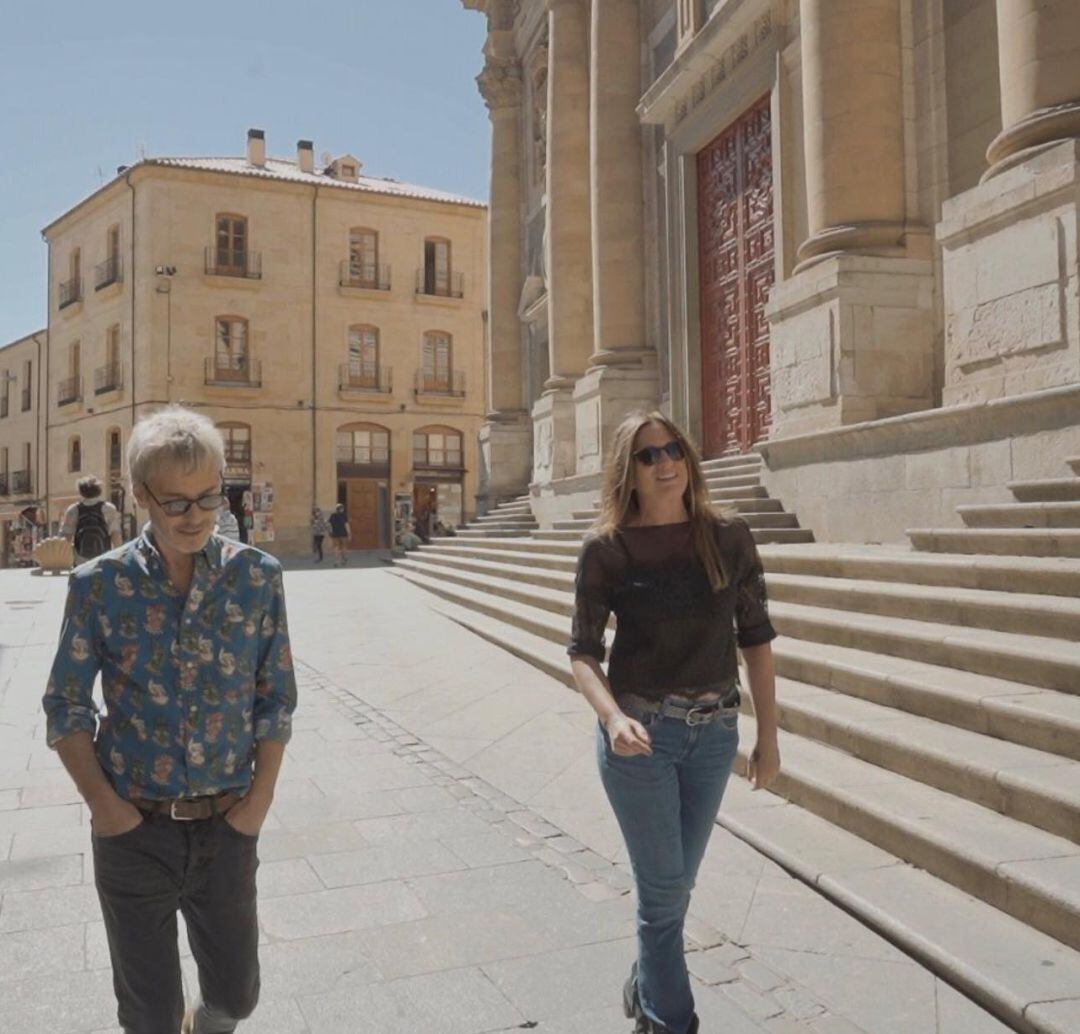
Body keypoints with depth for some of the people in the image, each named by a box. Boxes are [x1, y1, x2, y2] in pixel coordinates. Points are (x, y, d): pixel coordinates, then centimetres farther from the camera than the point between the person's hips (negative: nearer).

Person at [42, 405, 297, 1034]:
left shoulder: (258, 577, -5)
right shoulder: (100, 585, -6)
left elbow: (276, 701, 1)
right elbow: (67, 708, 1)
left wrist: (259, 800, -6)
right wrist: (102, 802, -8)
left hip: (226, 826, 1)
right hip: (134, 827, -1)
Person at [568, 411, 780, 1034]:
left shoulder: (729, 537, -4)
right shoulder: (606, 550, -10)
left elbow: (755, 636, 2)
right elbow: (583, 650, -7)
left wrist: (769, 736, 2)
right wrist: (614, 717, -25)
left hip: (714, 732, 3)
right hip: (640, 733, -3)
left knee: (676, 882, 19)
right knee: (666, 887, 7)